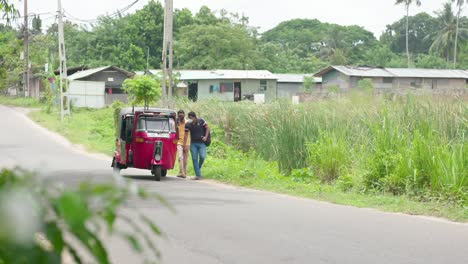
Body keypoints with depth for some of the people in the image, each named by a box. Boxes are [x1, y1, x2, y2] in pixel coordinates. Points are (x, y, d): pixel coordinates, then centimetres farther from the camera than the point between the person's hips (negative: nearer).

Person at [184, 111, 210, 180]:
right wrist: (184, 145, -2)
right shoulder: (188, 125, -1)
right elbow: (186, 135, 2)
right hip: (193, 144, 2)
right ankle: (198, 175, 0)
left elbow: (207, 128, 4)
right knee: (194, 159, -3)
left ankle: (199, 167, 13)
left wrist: (205, 137, -7)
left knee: (202, 156, -18)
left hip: (201, 143, -2)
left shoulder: (201, 121, -4)